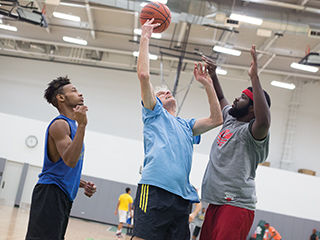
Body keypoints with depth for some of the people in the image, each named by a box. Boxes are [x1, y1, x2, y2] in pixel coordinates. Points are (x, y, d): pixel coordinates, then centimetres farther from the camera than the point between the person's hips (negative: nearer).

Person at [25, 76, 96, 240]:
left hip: (63, 195, 10)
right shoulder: (60, 124, -10)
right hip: (51, 192, -10)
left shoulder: (72, 125, 21)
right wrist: (82, 125, -27)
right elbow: (70, 161, -25)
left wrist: (83, 184, 13)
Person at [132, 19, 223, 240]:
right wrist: (145, 38, 13)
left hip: (182, 194, 6)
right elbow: (143, 75, 8)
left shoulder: (186, 125, 35)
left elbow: (216, 119, 27)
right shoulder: (154, 114, 19)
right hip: (155, 188, -6)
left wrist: (208, 84, 29)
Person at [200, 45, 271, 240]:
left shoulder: (251, 130, -10)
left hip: (236, 205, -9)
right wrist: (213, 75, 22)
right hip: (216, 202, 9)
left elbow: (264, 121, -34)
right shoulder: (231, 118, 17)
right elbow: (220, 99, 36)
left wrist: (254, 76, -32)